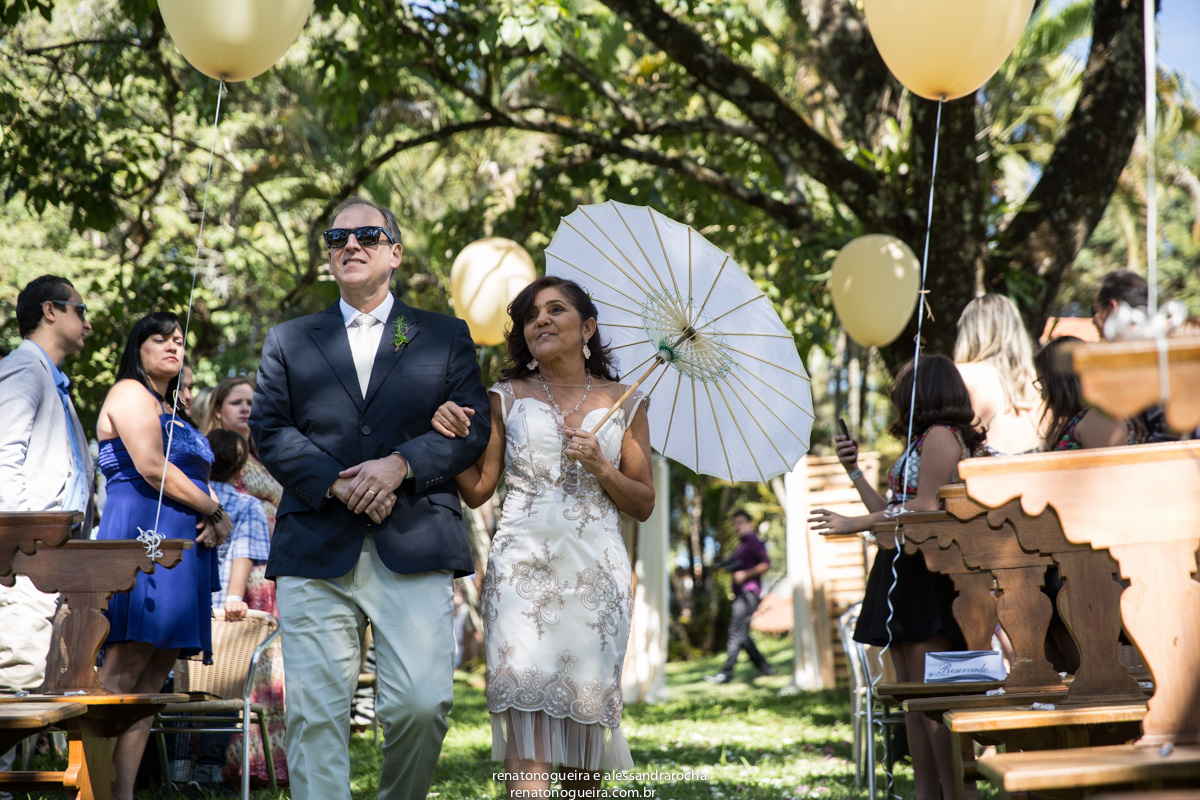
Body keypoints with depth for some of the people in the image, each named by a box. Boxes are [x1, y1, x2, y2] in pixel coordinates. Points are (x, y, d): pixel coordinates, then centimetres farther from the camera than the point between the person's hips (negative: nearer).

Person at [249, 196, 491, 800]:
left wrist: (400, 464, -11)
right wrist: (337, 484, -9)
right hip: (316, 548, 1)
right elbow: (269, 430, 7)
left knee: (423, 703, -11)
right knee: (315, 714, -5)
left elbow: (472, 428, 6)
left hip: (414, 550, -1)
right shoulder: (289, 341, 18)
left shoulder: (446, 337, 16)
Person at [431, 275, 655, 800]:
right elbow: (477, 490, 9)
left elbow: (643, 505, 13)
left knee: (587, 704, -2)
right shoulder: (508, 397, 12)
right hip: (523, 568, -1)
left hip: (595, 573, 1)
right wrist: (453, 439, -7)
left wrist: (600, 467, -4)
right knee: (527, 705, -15)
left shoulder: (624, 404, 12)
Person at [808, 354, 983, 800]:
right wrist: (854, 471, 21)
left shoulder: (941, 435, -6)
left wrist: (851, 525, -15)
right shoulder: (920, 442, 23)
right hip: (902, 571, 10)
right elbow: (890, 513, 19)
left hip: (927, 572, -10)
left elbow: (924, 507, -15)